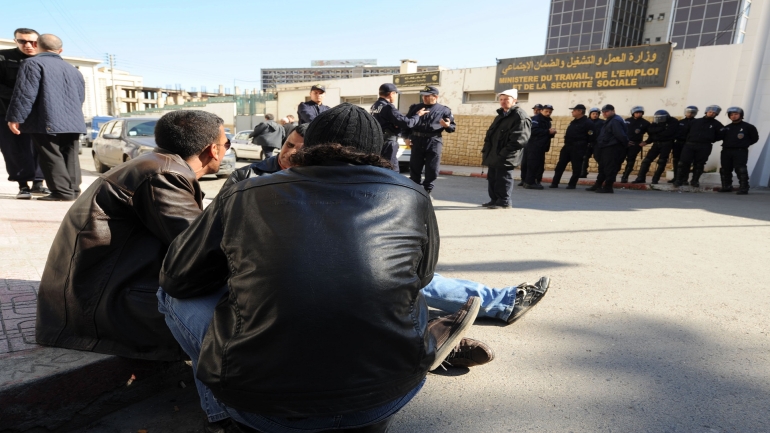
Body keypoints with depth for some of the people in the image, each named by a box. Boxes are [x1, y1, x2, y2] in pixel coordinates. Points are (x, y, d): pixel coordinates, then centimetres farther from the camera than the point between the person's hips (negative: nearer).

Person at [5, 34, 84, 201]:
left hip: (47, 122, -6)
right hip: (73, 122, 6)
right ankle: (73, 189, 7)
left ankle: (62, 191, -9)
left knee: (51, 157, -5)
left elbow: (25, 93, -10)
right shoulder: (74, 70, 20)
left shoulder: (33, 63, -1)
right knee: (70, 156, 8)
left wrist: (15, 117, -7)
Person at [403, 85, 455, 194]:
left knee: (432, 169, 1)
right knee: (414, 168, 6)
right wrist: (406, 137, 1)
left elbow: (453, 127, 7)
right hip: (417, 141, 2)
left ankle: (427, 191, 17)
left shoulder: (444, 110, 5)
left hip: (434, 142, -2)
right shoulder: (415, 108, 11)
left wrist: (447, 126, -16)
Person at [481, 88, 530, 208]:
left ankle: (504, 202, 4)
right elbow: (490, 134, 22)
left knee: (503, 179, -5)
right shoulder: (501, 115, 20)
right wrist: (485, 151, 12)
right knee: (492, 178, 13)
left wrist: (504, 154, -22)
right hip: (493, 155, 9)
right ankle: (494, 200, 22)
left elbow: (519, 139, -19)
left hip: (505, 157, -9)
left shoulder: (520, 116, -10)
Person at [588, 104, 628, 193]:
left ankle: (608, 187, -3)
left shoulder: (615, 121, -15)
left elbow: (620, 135, -21)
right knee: (602, 167, 16)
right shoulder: (609, 121, 18)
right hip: (607, 148, 11)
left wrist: (625, 144, -11)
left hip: (612, 149, -11)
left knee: (609, 168, -7)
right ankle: (597, 185, 24)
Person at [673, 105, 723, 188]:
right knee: (683, 163, -8)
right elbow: (685, 131, 16)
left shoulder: (717, 124, 9)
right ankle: (680, 180, -3)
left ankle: (695, 181, 11)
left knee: (699, 165, 3)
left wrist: (711, 140, 5)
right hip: (689, 145, 0)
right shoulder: (695, 121, 12)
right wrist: (689, 138, 11)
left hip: (704, 147, 0)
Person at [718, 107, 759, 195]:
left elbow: (755, 138, 5)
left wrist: (744, 144, -3)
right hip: (726, 151, 5)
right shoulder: (727, 127, 16)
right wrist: (722, 132, -9)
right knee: (725, 170, 7)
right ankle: (726, 187, 17)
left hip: (740, 152, -5)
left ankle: (743, 188, -9)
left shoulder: (748, 127, 4)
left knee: (741, 170, -12)